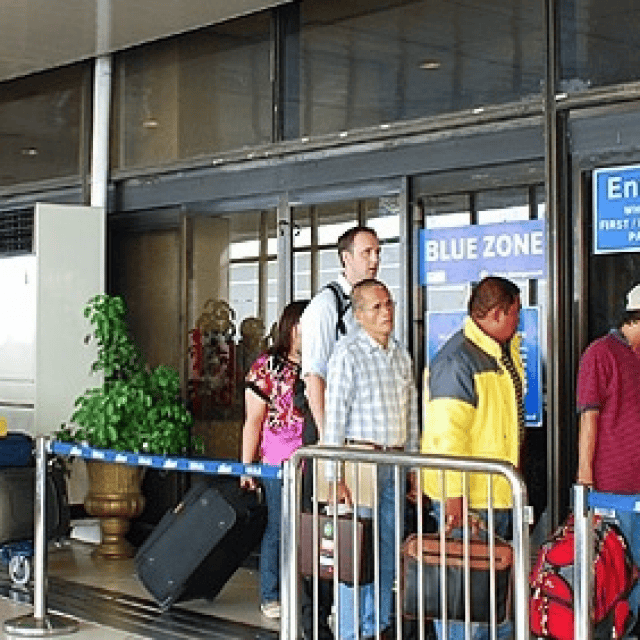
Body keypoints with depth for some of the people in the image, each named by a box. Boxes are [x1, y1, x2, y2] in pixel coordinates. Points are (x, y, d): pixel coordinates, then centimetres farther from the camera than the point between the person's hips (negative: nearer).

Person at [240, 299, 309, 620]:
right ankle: (271, 596, 15)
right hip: (279, 464, -3)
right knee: (278, 530, 4)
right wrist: (246, 467, -3)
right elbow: (253, 421, 0)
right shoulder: (266, 367, 1)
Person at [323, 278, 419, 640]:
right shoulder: (348, 354, -8)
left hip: (395, 462, 7)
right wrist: (335, 476, -15)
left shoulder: (401, 355, 12)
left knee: (389, 550, 11)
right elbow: (334, 417, -11)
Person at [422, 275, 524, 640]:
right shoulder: (457, 360, -19)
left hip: (502, 491, 9)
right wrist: (452, 496, -26)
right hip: (468, 496, -9)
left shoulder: (508, 350, 11)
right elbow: (447, 435, -24)